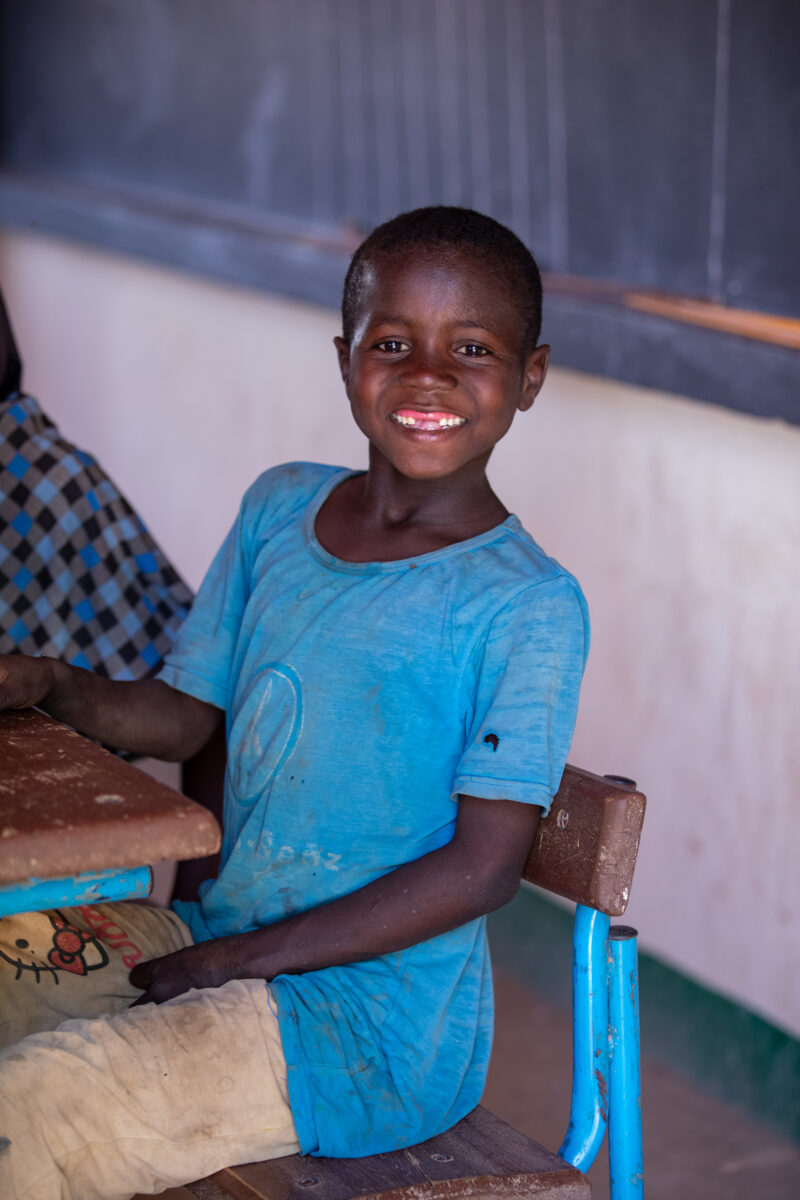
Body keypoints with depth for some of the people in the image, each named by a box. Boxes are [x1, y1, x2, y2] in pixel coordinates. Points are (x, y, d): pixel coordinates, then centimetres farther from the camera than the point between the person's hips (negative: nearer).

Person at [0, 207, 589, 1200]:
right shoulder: (280, 509, 6)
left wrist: (232, 961, -17)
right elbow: (182, 716, 11)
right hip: (217, 941, 7)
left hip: (370, 1033, -7)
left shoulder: (528, 607, -14)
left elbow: (484, 866, -16)